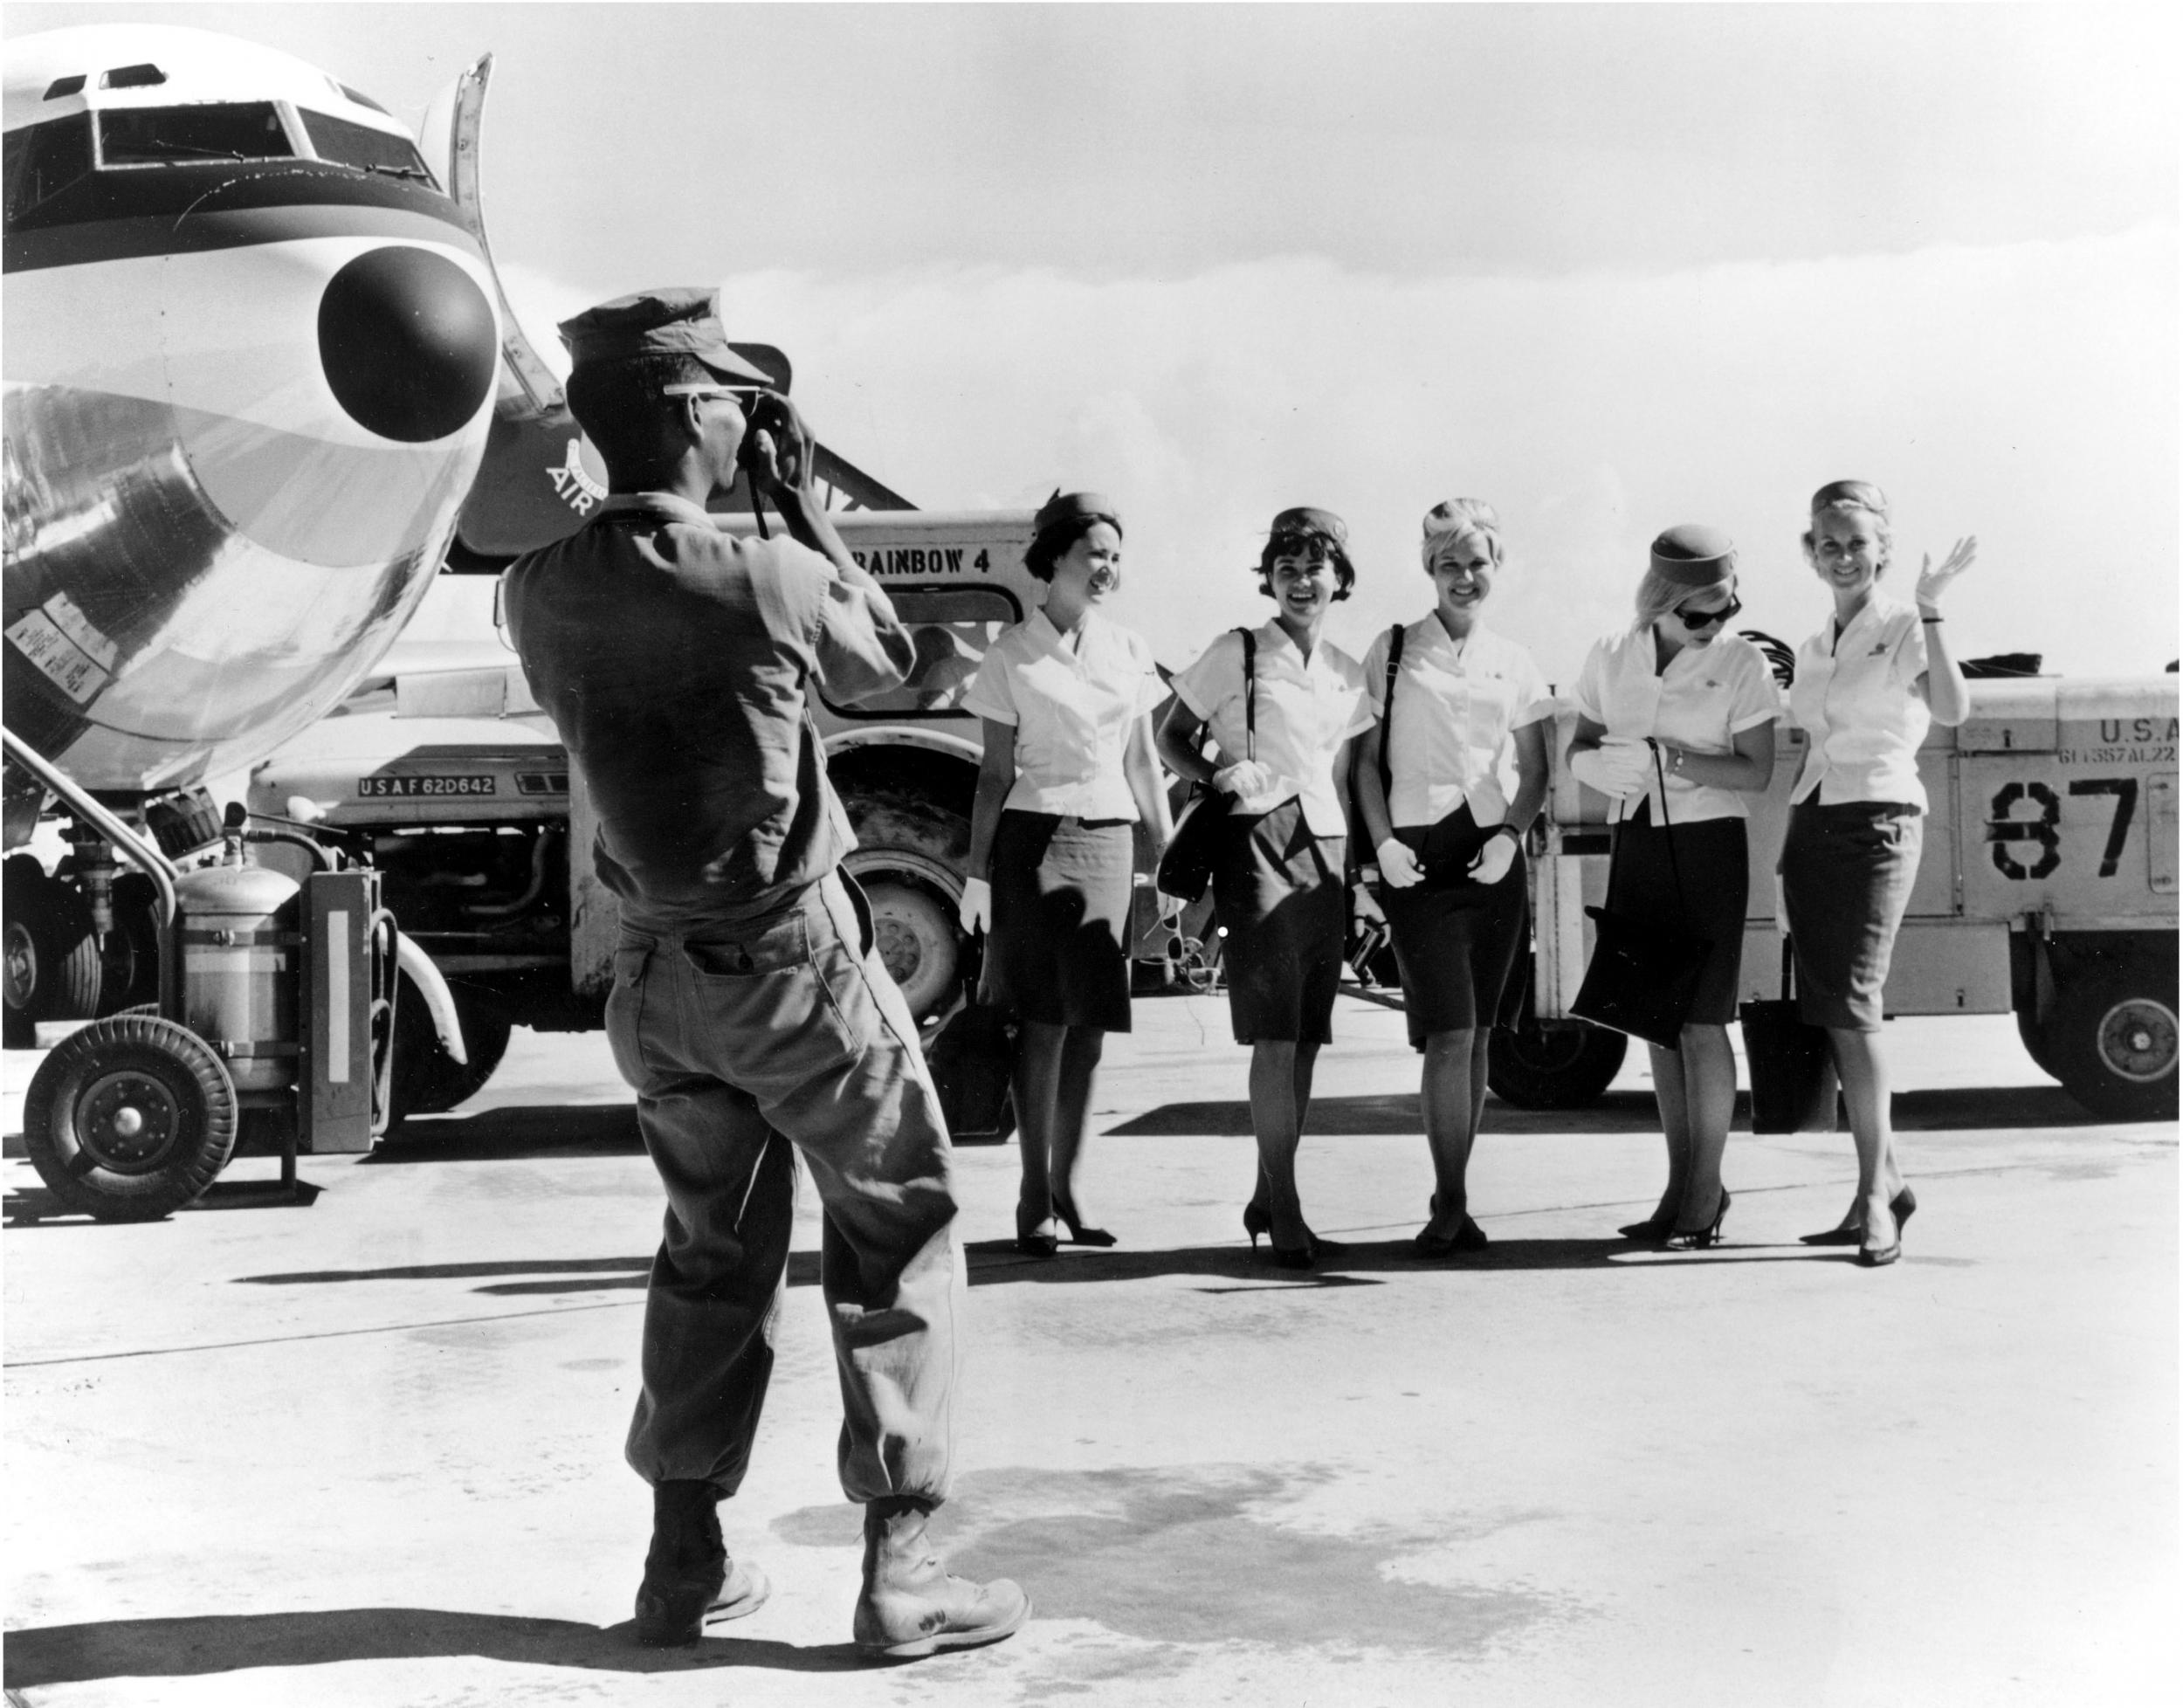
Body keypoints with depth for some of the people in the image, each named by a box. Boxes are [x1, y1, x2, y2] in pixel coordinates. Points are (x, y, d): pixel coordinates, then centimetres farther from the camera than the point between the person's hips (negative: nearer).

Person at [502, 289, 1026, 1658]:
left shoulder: (545, 593, -4)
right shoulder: (765, 577, -20)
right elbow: (886, 660, 0)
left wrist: (754, 523, 7)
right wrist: (805, 503, 5)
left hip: (658, 969, 6)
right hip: (796, 960, -6)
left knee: (714, 1251, 19)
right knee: (900, 1238, 7)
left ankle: (686, 1561, 24)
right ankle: (900, 1569, 6)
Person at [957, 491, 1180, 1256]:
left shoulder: (1127, 652, 12)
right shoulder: (1012, 653, 0)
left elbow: (1143, 765, 15)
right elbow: (995, 772, 0)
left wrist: (1167, 860, 11)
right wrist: (978, 871, -5)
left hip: (1108, 841, 4)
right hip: (1034, 840, -4)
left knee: (1090, 1022, 3)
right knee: (1043, 1018, -6)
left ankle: (1066, 1187, 12)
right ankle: (1034, 1196, 0)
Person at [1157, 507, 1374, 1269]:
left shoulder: (1347, 674, 15)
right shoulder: (1236, 653, 0)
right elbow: (1170, 737, 3)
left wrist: (1352, 863, 14)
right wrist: (1219, 775, -14)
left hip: (1325, 848, 6)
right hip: (1258, 842, -6)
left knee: (1306, 1037, 7)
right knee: (1275, 1033, -11)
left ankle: (1266, 1197, 18)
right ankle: (1285, 1213, -7)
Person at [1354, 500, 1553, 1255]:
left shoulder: (1514, 665, 12)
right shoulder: (1393, 650, 5)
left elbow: (1535, 772, 14)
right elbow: (1366, 757, 5)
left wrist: (1512, 834, -4)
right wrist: (1383, 841, -8)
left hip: (1492, 857, 3)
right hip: (1419, 856, -3)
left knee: (1475, 1035, 6)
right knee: (1450, 1034, -12)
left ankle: (1450, 1200, 16)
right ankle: (1450, 1204, -4)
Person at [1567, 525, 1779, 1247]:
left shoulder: (1740, 662, -6)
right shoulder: (1612, 657, 5)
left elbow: (1756, 773, -9)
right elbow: (1579, 749, 12)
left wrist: (1669, 759, -19)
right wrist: (1603, 762, -10)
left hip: (1707, 844, -4)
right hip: (1636, 844, 4)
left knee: (1701, 1021, -4)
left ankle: (1705, 1193, 6)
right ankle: (1682, 1183, 17)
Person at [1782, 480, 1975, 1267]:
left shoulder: (1904, 627, -2)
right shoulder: (1813, 648, 18)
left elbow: (1952, 710, -21)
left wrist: (1930, 610, -23)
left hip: (1878, 821, -7)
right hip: (1810, 824, 7)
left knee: (1851, 1004, -17)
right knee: (1830, 1014, 4)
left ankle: (1875, 1194, -12)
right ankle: (1884, 1182, 14)